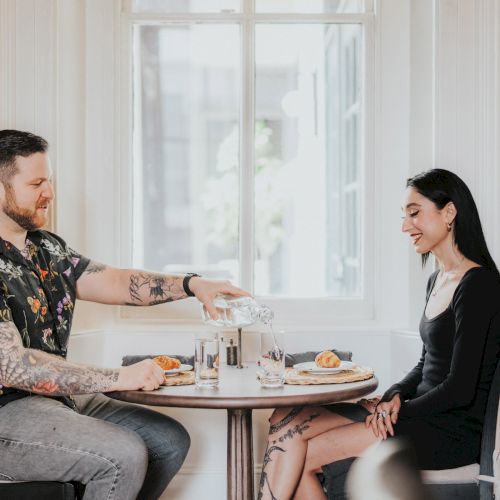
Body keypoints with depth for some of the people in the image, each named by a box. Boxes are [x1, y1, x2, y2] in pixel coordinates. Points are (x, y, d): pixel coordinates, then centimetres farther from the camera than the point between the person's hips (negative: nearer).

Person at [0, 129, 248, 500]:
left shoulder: (48, 249, 10)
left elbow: (113, 281, 7)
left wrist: (192, 285, -8)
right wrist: (118, 378, -29)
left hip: (60, 398, 9)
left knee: (170, 440, 6)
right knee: (124, 456, -26)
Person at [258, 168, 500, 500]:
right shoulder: (437, 281, 16)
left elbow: (461, 389, -18)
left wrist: (399, 410, -8)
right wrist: (396, 395, 0)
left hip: (455, 431, -9)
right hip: (425, 415, 9)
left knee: (299, 456, -16)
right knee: (285, 420, -6)